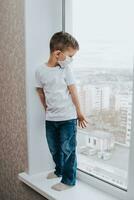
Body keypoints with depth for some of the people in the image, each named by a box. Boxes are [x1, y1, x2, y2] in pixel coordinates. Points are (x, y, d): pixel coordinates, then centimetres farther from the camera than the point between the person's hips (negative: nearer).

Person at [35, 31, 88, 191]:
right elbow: (41, 93, 5)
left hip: (68, 118, -3)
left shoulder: (66, 69, -9)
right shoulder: (40, 70, -6)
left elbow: (73, 92, -6)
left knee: (67, 149, 5)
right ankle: (59, 170, 44)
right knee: (54, 148, 19)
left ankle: (69, 180, 22)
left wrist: (79, 113, 0)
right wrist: (48, 110, 11)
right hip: (50, 119, 3)